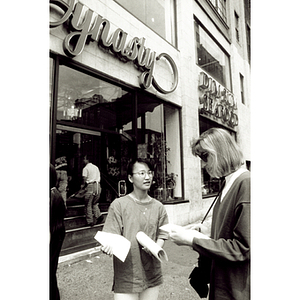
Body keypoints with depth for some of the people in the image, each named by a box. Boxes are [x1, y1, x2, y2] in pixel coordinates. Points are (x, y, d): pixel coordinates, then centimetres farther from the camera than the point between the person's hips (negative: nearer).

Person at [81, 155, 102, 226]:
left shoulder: (85, 168, -4)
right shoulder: (96, 167, 16)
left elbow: (84, 179, -10)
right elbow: (99, 177, 14)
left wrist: (83, 185, 7)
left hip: (90, 186, -6)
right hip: (98, 185, 6)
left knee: (88, 205, 5)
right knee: (95, 203, 19)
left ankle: (90, 221, 9)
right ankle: (98, 215, 1)